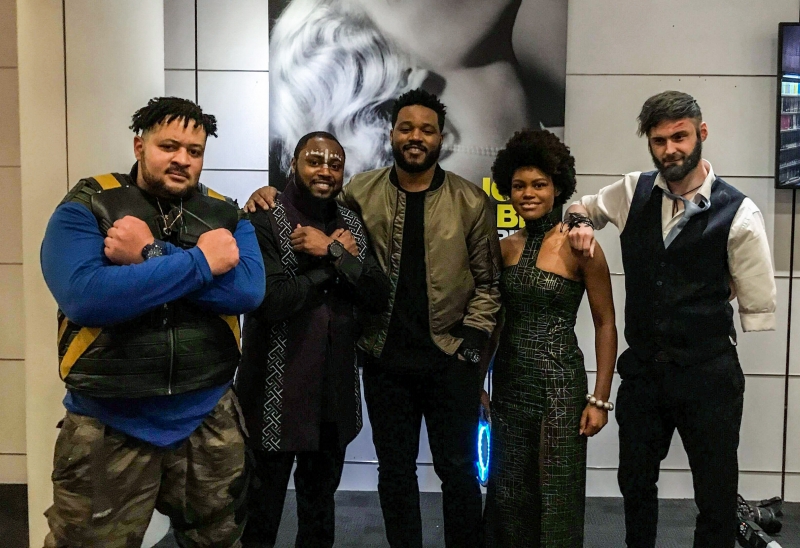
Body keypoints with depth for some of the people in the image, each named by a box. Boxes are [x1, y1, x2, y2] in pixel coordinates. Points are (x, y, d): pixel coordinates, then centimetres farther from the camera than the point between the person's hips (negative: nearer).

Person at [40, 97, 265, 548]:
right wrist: (200, 262, -20)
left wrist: (151, 255, -19)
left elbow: (249, 290, -14)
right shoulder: (85, 207, -5)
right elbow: (84, 296, -23)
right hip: (108, 425, -3)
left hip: (208, 420, 3)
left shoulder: (226, 216, 3)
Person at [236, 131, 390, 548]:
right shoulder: (264, 222, -10)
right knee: (263, 508, 11)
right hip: (276, 392, -5)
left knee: (320, 506, 22)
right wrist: (337, 262, -15)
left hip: (336, 392, 5)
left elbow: (379, 298, -4)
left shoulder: (351, 225, 7)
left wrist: (332, 253, -16)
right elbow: (271, 300, -24)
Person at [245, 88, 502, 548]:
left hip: (450, 359, -1)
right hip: (385, 360, 1)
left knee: (458, 470, 10)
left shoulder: (471, 202, -2)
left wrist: (472, 344, -6)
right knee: (395, 472, 15)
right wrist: (271, 196, -10)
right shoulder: (361, 193, 0)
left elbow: (488, 282, 0)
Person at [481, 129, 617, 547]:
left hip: (558, 382, -5)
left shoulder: (578, 246, -9)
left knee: (555, 497, 5)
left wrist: (600, 399, -9)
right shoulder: (506, 247, 6)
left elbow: (605, 324, -6)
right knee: (508, 495, 13)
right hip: (508, 382, 5)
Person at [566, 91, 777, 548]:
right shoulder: (633, 192, -1)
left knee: (716, 493, 12)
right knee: (636, 481, 20)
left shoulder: (738, 213, -11)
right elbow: (583, 206, 18)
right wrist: (581, 224, -3)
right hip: (642, 368, 4)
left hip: (708, 374, -3)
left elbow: (759, 308, -5)